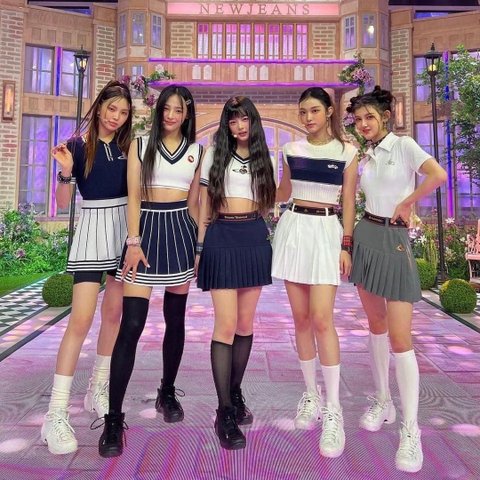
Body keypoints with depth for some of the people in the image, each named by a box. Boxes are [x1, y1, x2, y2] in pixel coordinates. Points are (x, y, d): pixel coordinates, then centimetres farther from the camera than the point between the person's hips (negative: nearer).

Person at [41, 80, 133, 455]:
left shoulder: (127, 146, 8)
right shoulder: (79, 145, -3)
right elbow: (63, 202, -5)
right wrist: (66, 171, -20)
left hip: (124, 231, 5)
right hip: (92, 230, -4)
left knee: (113, 313, 10)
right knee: (81, 319, -11)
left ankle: (98, 389, 27)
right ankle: (56, 414, -2)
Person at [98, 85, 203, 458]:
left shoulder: (197, 151, 12)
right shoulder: (140, 145, 8)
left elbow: (193, 202, 14)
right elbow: (133, 197, -1)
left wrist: (198, 243, 12)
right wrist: (134, 241, -11)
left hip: (180, 230, 2)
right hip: (146, 228, -2)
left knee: (175, 319, 9)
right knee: (131, 323, -9)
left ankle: (168, 393, 27)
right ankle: (114, 417, -2)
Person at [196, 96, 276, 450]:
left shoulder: (263, 158, 15)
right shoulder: (215, 154, 8)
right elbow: (204, 203, 4)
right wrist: (198, 246, 0)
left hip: (254, 239, 3)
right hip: (222, 239, -3)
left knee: (245, 324, 7)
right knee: (226, 324, -9)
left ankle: (235, 394, 24)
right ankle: (225, 412, -1)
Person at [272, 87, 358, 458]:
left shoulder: (347, 152, 3)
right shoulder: (292, 150, 10)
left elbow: (349, 202, 2)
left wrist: (346, 245, -4)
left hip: (327, 232, -3)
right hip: (293, 229, 3)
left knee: (322, 319, -13)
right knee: (301, 319, 5)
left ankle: (333, 410, 0)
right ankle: (311, 395, 21)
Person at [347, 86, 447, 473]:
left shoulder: (403, 145, -5)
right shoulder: (364, 156, 12)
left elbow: (438, 175, -20)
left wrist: (405, 203, -10)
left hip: (395, 242, -6)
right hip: (366, 237, 6)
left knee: (400, 337, -8)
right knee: (376, 325, 13)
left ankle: (410, 430, 3)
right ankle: (383, 402, 28)